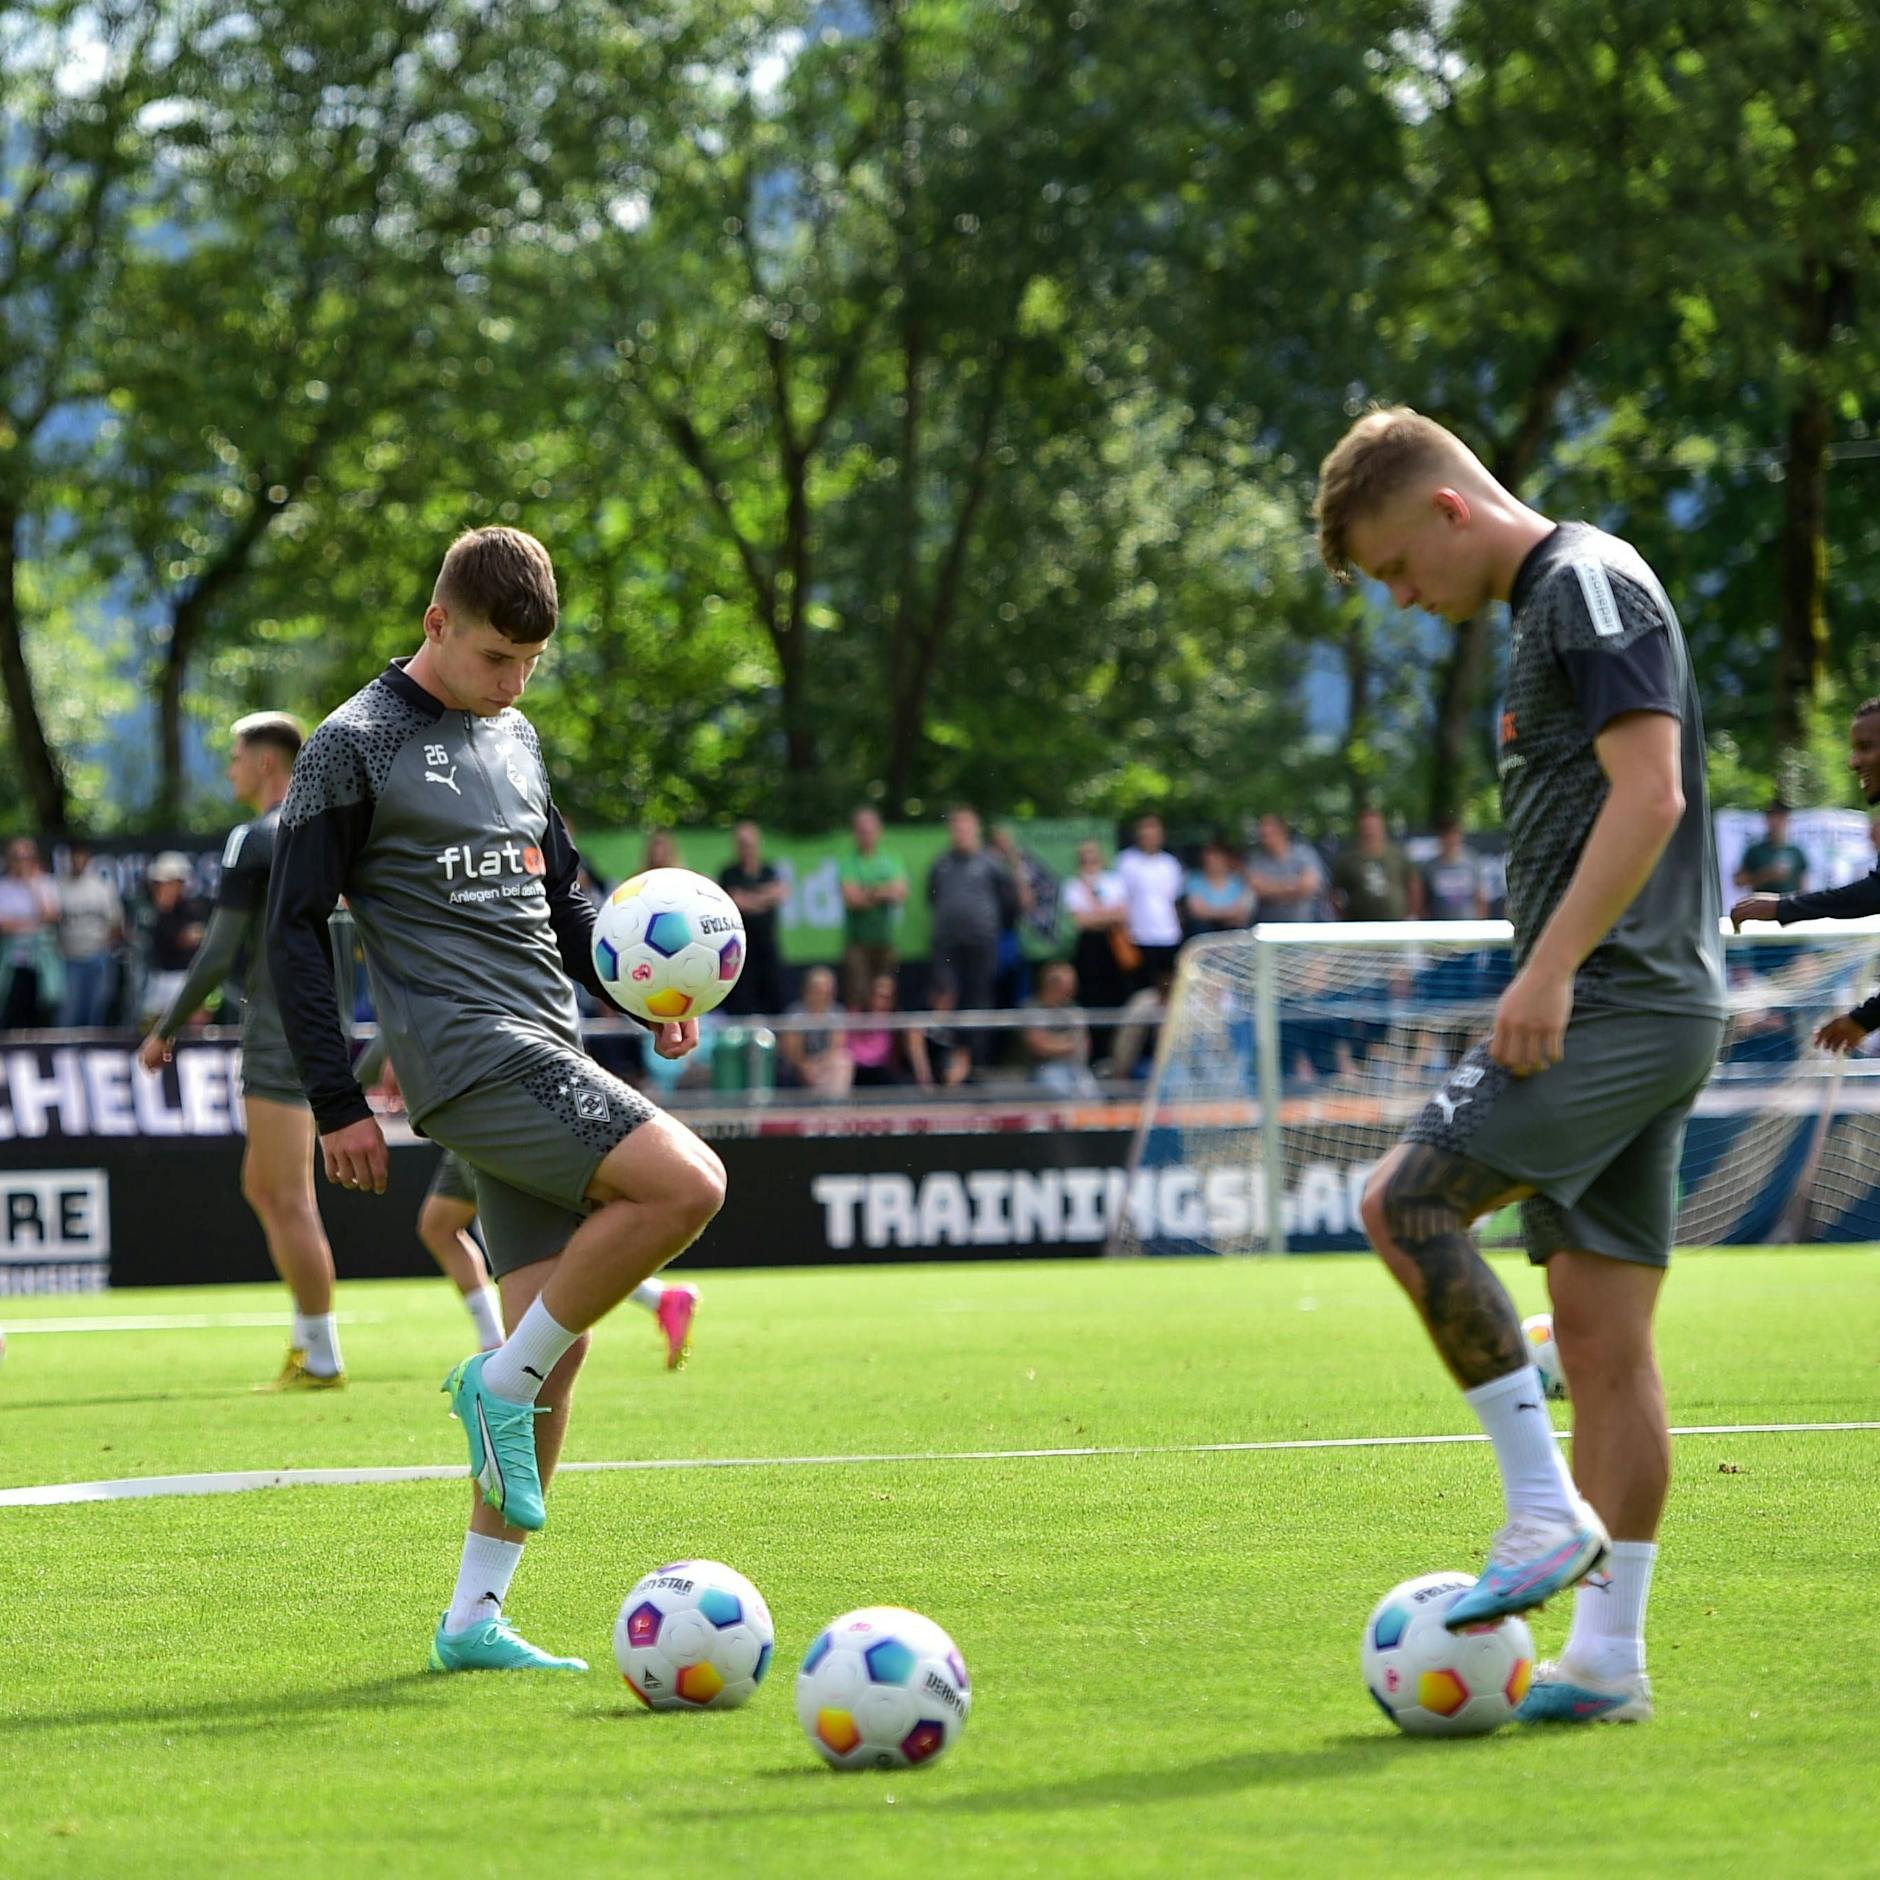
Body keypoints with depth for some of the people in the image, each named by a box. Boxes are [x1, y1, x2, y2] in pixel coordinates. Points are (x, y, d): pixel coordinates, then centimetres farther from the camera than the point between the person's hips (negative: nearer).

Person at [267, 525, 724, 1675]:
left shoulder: (515, 738, 19)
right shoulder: (358, 747, -3)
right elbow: (296, 929, -4)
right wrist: (338, 1103, -9)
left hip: (547, 1056, 8)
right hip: (470, 1054, -8)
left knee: (557, 1344, 2)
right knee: (687, 1184, -24)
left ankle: (475, 1617, 6)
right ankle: (501, 1384, -9)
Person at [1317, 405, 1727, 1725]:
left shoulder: (1590, 582, -8)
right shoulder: (1545, 606, 22)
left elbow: (1649, 791, -19)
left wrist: (1551, 967, -23)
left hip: (1618, 1005, -10)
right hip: (1647, 1019, 10)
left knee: (1408, 1204, -15)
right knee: (1603, 1329, 7)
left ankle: (1549, 1512, -12)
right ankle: (1607, 1659, 7)